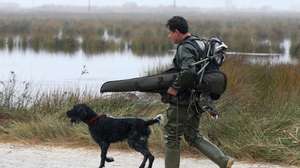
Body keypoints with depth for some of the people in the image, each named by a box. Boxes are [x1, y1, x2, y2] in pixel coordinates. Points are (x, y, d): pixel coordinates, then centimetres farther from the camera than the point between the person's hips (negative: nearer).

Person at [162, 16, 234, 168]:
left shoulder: (185, 48, -18)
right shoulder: (199, 44, 13)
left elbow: (188, 71, -35)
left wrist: (175, 87, -23)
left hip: (183, 100, -10)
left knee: (171, 136, 4)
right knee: (192, 136, 16)